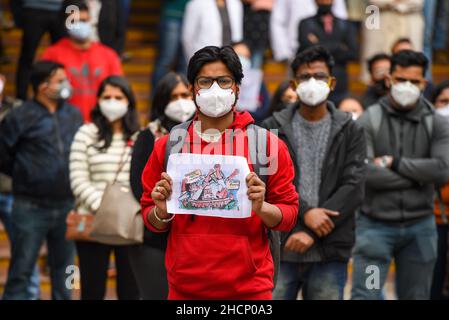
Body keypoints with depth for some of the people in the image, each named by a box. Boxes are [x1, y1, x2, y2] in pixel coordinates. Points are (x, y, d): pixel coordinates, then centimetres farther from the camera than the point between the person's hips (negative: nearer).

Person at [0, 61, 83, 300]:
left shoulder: (73, 114, 6)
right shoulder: (20, 117, -7)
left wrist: (72, 179, 7)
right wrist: (26, 175, 7)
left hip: (67, 206, 4)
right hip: (31, 208, -4)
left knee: (64, 270, 12)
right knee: (21, 271, 0)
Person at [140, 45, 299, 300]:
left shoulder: (268, 144, -2)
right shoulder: (167, 146, 4)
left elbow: (289, 215, 0)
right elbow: (152, 221, 10)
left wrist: (261, 207, -19)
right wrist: (162, 212, -11)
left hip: (249, 287, -1)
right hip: (185, 288, 2)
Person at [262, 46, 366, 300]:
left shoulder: (351, 132, 7)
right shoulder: (273, 129, 7)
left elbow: (354, 188, -3)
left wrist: (312, 232, -12)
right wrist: (305, 213, -17)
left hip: (330, 253, 0)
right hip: (279, 250, 0)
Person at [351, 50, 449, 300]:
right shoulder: (369, 121, -4)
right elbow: (364, 173, -17)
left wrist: (394, 163, -13)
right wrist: (418, 175, -11)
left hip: (420, 227, 3)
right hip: (375, 225, -2)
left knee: (416, 295, 12)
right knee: (365, 295, -7)